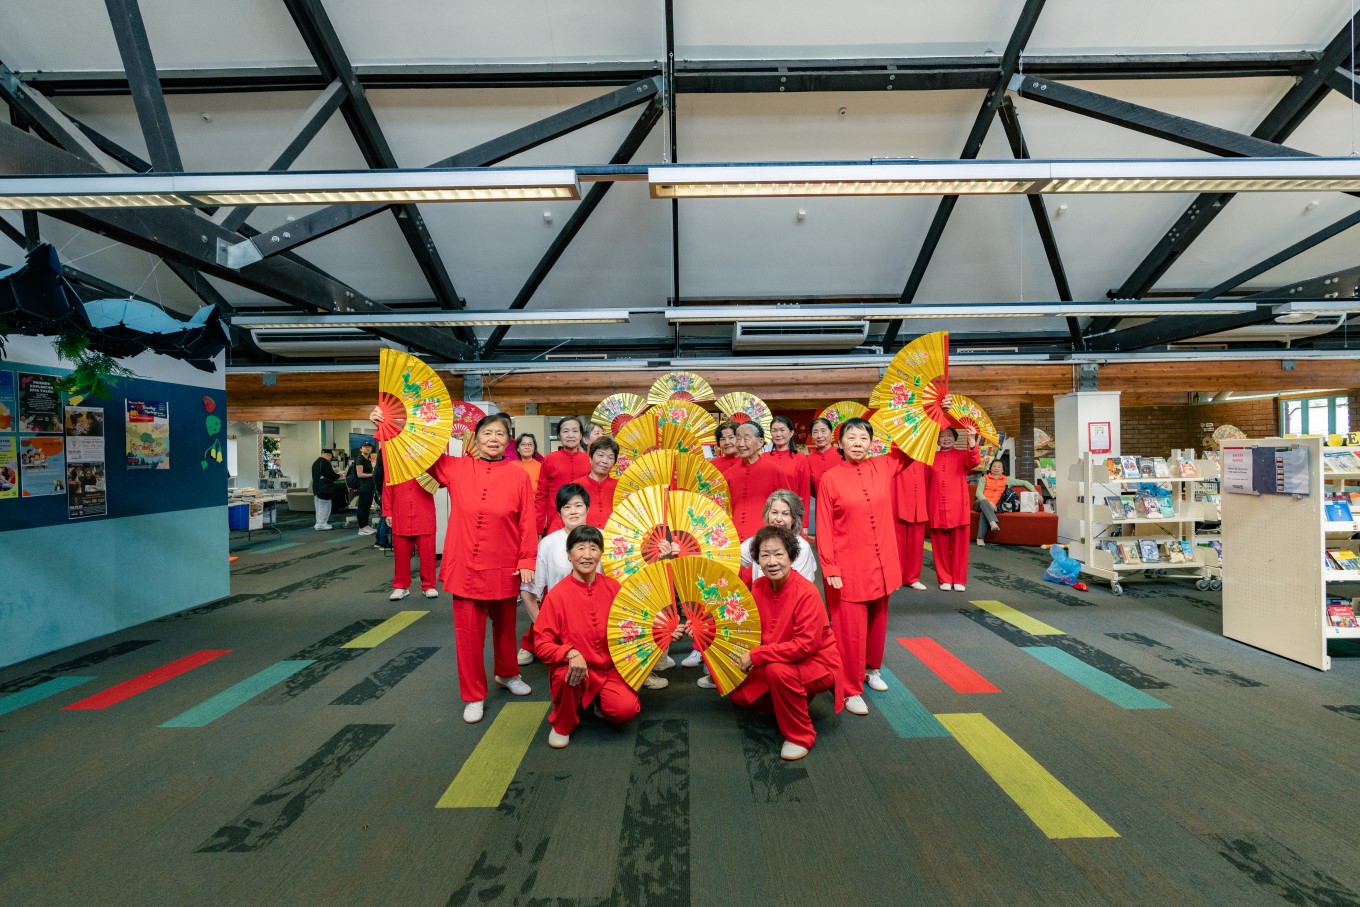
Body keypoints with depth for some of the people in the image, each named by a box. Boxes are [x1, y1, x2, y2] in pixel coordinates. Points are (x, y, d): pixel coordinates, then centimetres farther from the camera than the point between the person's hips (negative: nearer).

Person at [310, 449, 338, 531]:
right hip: (324, 489, -9)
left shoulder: (315, 462, 13)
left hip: (316, 488, 9)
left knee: (319, 507, 15)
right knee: (324, 507, -2)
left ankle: (319, 523, 20)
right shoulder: (325, 463, -16)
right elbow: (331, 475, -17)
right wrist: (338, 477, 3)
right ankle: (321, 524, -1)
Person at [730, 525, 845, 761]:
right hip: (775, 661, 7)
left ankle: (800, 736, -11)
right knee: (738, 693, 0)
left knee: (778, 670, -34)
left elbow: (806, 644, -30)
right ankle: (795, 702, 19)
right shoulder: (758, 587, -7)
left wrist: (756, 655, -28)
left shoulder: (806, 592, -26)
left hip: (816, 664, -7)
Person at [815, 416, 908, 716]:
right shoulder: (830, 479, -8)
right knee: (850, 628, 1)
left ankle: (872, 669, 42)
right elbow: (824, 528, -8)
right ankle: (851, 690, 14)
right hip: (848, 566, -4)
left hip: (881, 563, 4)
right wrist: (829, 568, -13)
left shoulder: (883, 467, 1)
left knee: (877, 621, 19)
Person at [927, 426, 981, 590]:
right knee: (940, 545, 5)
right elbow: (926, 482, 9)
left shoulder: (962, 455, 6)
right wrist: (926, 506, 2)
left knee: (959, 544, 3)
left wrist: (972, 439, -32)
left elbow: (974, 461, -17)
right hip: (937, 508, 1)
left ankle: (959, 580, 12)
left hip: (958, 507, -1)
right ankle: (945, 579, 15)